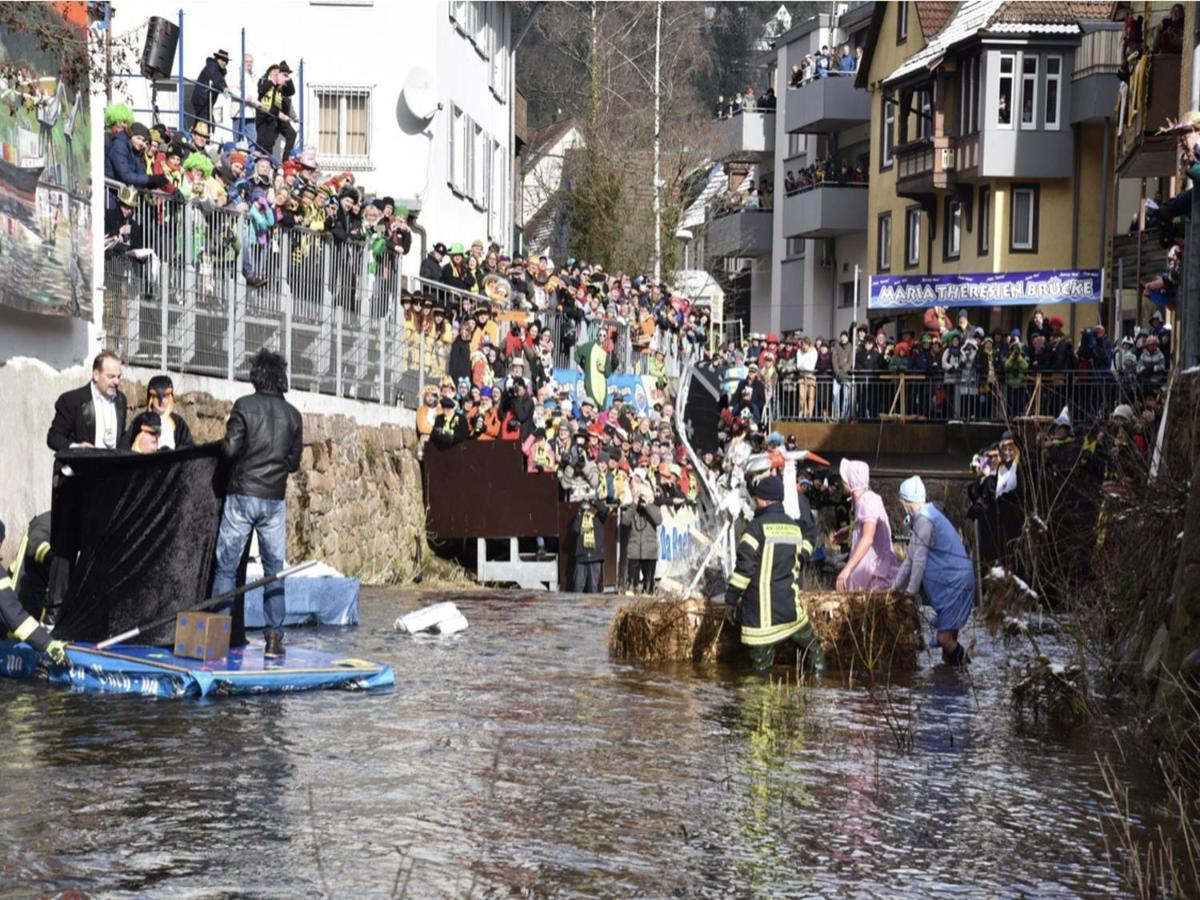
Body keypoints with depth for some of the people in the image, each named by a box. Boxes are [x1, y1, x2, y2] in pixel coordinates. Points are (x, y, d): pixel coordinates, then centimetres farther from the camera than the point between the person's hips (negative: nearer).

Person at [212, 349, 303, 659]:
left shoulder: (245, 405, -6)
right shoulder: (292, 415, 4)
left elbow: (230, 449, -10)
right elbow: (294, 461, 7)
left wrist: (227, 444, 11)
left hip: (242, 494, -3)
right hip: (275, 498, 3)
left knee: (226, 565, 4)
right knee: (274, 569, 9)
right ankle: (274, 637, 5)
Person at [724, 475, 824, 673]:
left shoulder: (757, 526, -11)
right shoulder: (795, 527, 8)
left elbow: (744, 566, -13)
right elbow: (802, 559, 18)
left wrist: (731, 599, -7)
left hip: (762, 605, -6)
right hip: (790, 603, 6)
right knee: (806, 637, 24)